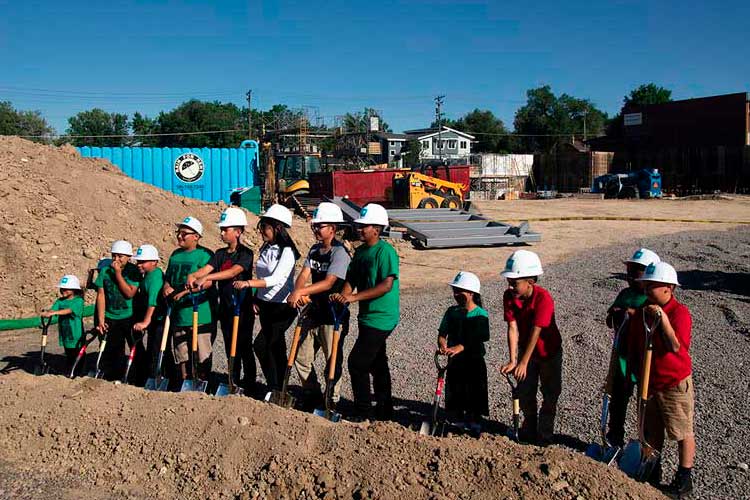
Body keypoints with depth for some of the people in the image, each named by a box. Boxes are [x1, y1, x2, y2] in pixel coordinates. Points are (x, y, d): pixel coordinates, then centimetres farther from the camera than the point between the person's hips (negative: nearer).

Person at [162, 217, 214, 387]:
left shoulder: (205, 255, -7)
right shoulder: (175, 255, 16)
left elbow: (208, 282, -18)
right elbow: (168, 277, 24)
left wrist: (185, 291, -21)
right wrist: (166, 287, 1)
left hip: (199, 314, -7)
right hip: (178, 313, 7)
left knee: (201, 355, -3)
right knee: (181, 354, 14)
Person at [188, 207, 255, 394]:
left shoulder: (245, 253, -10)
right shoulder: (220, 254, 10)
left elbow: (233, 272, -27)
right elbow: (206, 268, -4)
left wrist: (207, 277, -38)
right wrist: (193, 275, -27)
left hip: (242, 308, -6)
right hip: (226, 308, 6)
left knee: (245, 349, 0)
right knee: (230, 349, 13)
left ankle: (249, 386, 8)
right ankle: (233, 384, 23)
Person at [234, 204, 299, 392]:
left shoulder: (287, 251, -15)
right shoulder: (265, 249, 10)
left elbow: (276, 279, -26)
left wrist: (249, 283, -33)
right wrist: (256, 300, 13)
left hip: (282, 306, -8)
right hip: (265, 305, 8)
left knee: (261, 345, -14)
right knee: (276, 348, 12)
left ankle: (274, 388, -4)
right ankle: (279, 388, 19)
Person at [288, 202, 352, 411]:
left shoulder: (340, 253, -16)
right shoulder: (314, 250, 9)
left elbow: (328, 283, -26)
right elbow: (304, 274, -3)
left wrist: (301, 291, -35)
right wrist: (297, 293, -24)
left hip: (333, 315, -8)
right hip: (314, 312, 8)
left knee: (333, 361, 4)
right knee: (301, 357, 13)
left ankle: (332, 400, 20)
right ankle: (311, 394, 30)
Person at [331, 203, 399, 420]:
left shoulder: (386, 252, -16)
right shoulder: (360, 251, 11)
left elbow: (386, 286, -24)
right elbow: (351, 279, 10)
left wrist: (354, 297, -25)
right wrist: (343, 295, -11)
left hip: (381, 318, -9)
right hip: (368, 316, 9)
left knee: (357, 362, -9)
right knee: (377, 363, 16)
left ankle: (363, 413, 3)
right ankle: (384, 411, 28)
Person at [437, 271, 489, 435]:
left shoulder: (481, 314, -12)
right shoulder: (451, 312, 2)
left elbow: (479, 339, -22)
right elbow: (442, 333, 1)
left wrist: (460, 347, -35)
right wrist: (443, 346, -21)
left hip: (474, 362, -4)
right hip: (454, 362, 4)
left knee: (474, 398, 5)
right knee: (453, 401, 11)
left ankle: (474, 424, 23)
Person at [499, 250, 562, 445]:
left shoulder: (543, 298, -32)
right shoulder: (509, 296, -18)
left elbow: (535, 332, -32)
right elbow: (513, 328, -21)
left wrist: (523, 363, -32)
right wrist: (512, 361, -29)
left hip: (549, 351, -4)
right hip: (526, 350, 4)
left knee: (550, 393, 7)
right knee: (524, 392, 13)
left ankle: (545, 432, 24)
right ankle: (529, 427, 34)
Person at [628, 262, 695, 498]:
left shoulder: (680, 312, -18)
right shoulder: (642, 312, 1)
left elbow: (675, 346, -30)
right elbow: (634, 345, 10)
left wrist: (662, 317, -34)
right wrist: (634, 372, 10)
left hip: (675, 383, -6)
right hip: (648, 382, 6)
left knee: (682, 433, 9)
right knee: (651, 431, 19)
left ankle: (684, 479, 23)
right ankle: (653, 471, 36)